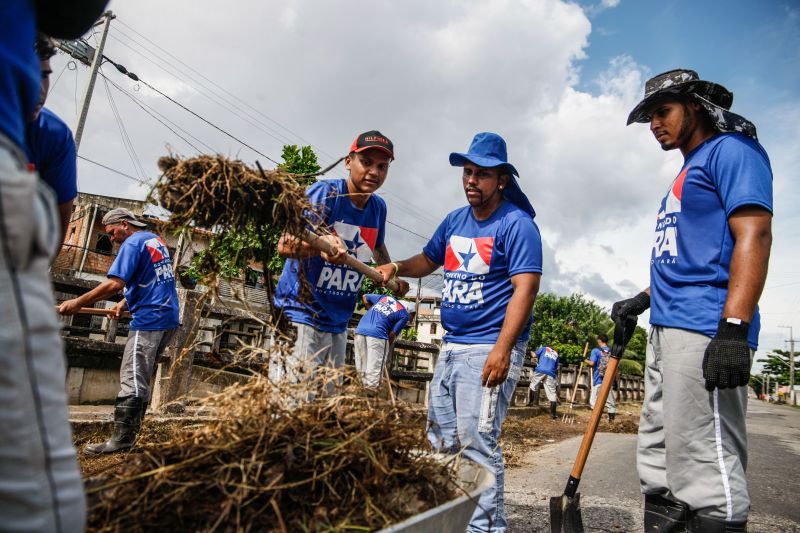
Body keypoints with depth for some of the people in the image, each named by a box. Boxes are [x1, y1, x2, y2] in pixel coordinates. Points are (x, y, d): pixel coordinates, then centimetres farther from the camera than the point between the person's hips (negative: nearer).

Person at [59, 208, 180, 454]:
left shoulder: (133, 243, -8)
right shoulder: (157, 241, 18)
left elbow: (114, 284, -19)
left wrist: (78, 302, -13)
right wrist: (124, 304, 12)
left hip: (149, 320, -9)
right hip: (169, 319, 9)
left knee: (131, 381, -6)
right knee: (142, 378, 13)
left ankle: (121, 440, -3)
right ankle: (130, 432, 17)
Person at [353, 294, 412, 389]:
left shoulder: (385, 297, 24)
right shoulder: (405, 315, 8)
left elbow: (364, 297, 33)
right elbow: (392, 334, 2)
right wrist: (388, 346, 18)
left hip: (360, 331, 6)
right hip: (377, 335, -6)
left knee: (361, 369, 14)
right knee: (374, 370, 1)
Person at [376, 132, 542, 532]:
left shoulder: (516, 224, -9)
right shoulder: (455, 221, 13)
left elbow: (525, 289, -17)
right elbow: (428, 260, 25)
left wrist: (502, 349, -25)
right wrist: (397, 267, 3)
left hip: (489, 349, -8)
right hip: (450, 348, 8)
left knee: (476, 443, -9)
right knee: (440, 440, 15)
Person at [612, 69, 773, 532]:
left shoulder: (731, 149, -1)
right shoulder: (685, 175, 26)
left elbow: (753, 235, -15)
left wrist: (734, 329, -24)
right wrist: (643, 300, 21)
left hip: (705, 331, -10)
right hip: (667, 329, 10)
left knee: (707, 471, -10)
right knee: (658, 461, 13)